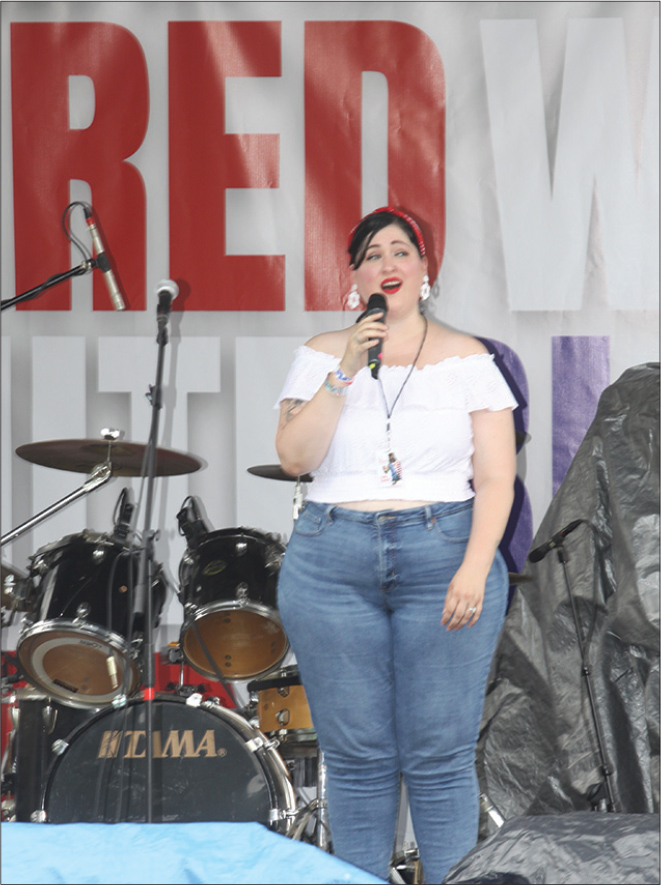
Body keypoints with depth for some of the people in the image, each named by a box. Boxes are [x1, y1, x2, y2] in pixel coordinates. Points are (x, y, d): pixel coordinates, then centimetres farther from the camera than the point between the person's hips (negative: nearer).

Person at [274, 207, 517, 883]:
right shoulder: (321, 356, 9)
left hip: (445, 560, -1)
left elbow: (496, 479, 0)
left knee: (440, 757, -2)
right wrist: (347, 370, -10)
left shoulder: (466, 358, 5)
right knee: (355, 757, 4)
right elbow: (294, 457, -4)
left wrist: (474, 569, -12)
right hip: (331, 567, 1)